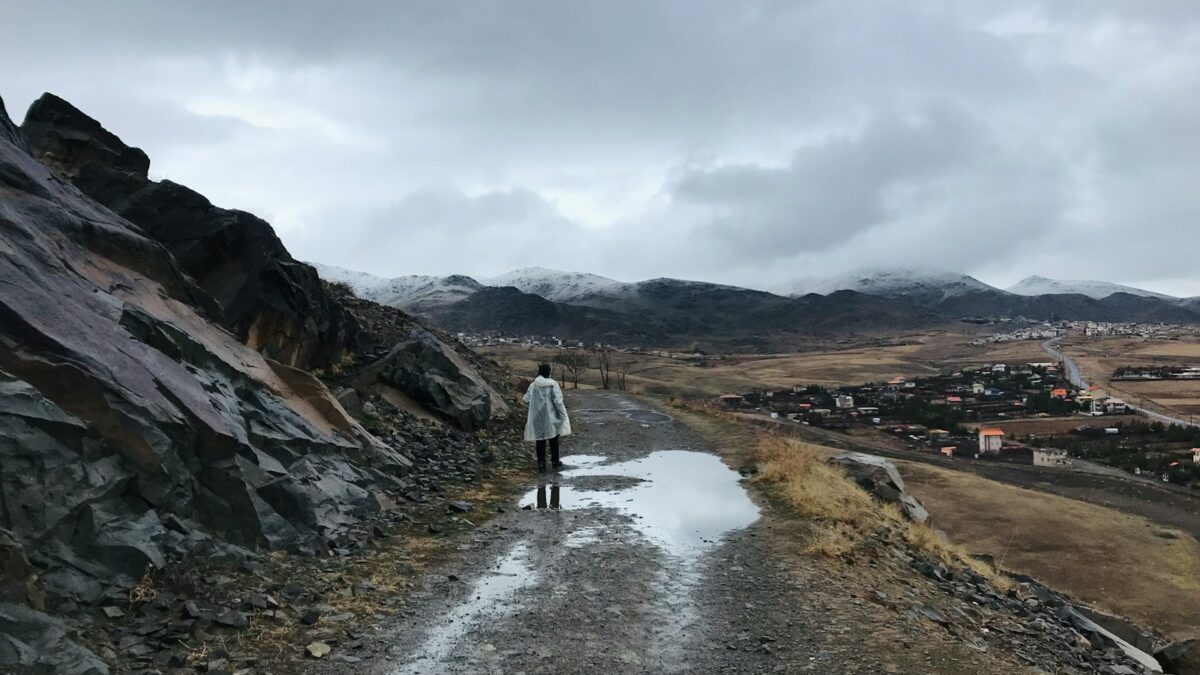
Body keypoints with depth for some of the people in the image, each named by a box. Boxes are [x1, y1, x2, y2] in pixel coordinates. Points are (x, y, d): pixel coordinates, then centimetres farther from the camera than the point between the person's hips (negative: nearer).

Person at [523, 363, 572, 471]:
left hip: (537, 418, 2)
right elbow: (558, 401, -15)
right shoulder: (553, 385, -12)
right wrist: (562, 415, -6)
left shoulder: (533, 385, -4)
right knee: (553, 439, 16)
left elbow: (526, 399, -2)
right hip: (550, 417, -1)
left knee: (540, 440, 8)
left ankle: (541, 463, 7)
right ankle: (555, 461, 25)